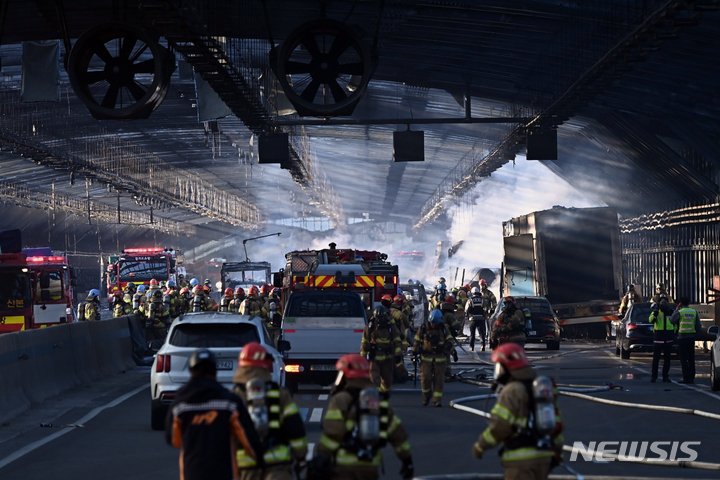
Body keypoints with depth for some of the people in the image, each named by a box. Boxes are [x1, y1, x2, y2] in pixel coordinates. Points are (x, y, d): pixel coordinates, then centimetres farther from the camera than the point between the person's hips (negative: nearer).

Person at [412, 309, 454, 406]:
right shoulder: (423, 329, -1)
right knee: (425, 378, -10)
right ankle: (426, 396, 14)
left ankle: (437, 400, 4)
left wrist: (448, 345, -12)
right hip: (426, 357, -1)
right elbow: (416, 342, 6)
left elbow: (449, 339, 11)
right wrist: (415, 353, 5)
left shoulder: (443, 329, 4)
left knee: (439, 379, -2)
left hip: (440, 358, 1)